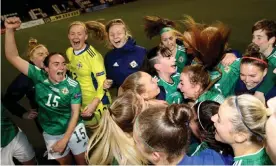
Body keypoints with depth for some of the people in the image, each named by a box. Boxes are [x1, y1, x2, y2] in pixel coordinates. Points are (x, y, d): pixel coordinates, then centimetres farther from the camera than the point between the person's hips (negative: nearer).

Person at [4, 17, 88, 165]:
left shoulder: (73, 86, -16)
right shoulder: (39, 77, -13)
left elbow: (75, 113, -13)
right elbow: (12, 57, -17)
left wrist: (65, 139, -15)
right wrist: (9, 30, -28)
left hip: (73, 130, -1)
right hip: (51, 134, 2)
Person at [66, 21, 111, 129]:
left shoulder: (93, 55, -24)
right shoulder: (69, 52, -1)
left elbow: (102, 82, -23)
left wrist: (94, 103, -30)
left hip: (97, 103, -6)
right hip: (80, 102, 7)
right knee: (88, 132, 24)